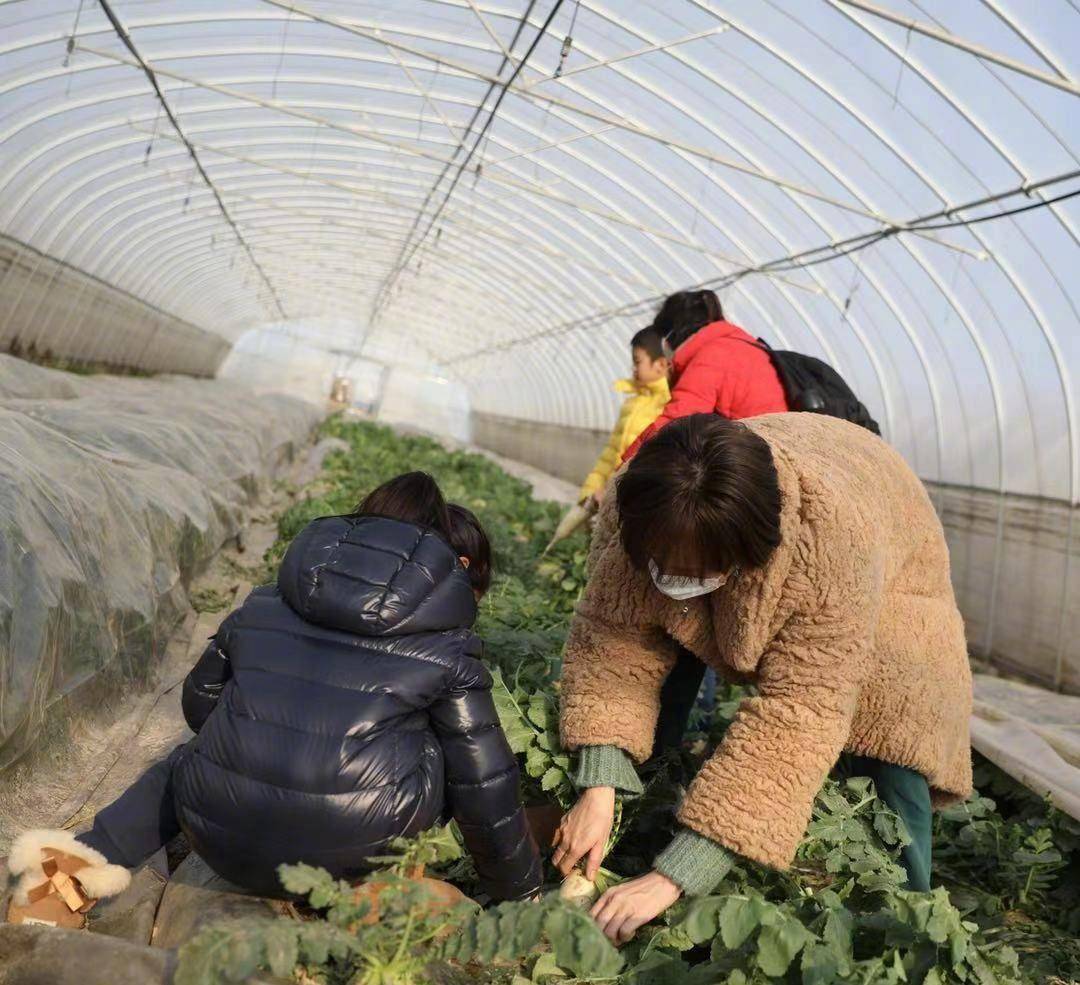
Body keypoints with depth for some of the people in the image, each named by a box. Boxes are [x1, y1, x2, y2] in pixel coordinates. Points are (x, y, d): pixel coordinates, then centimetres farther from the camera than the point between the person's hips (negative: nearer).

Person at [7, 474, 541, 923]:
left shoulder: (264, 603, 10)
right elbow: (486, 788, 3)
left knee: (191, 757, 35)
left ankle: (91, 852, 12)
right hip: (353, 853, -3)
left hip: (224, 843, 4)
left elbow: (200, 702, 22)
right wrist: (520, 892, 19)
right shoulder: (448, 646, -1)